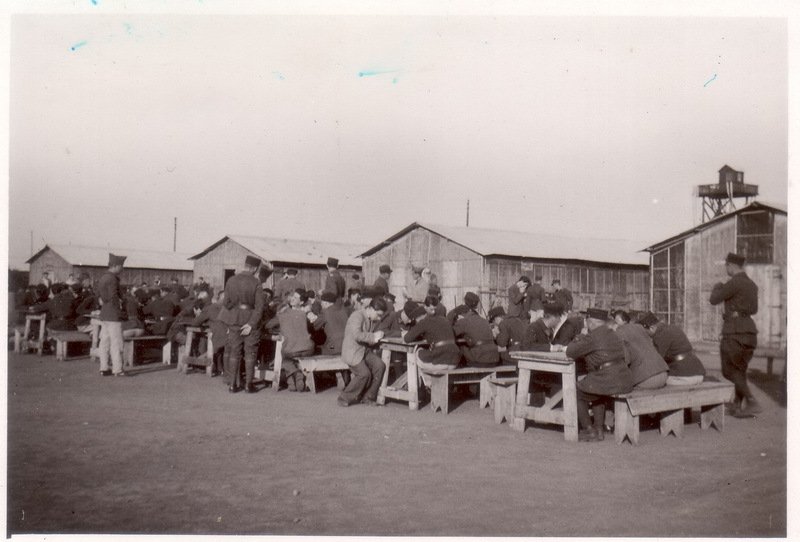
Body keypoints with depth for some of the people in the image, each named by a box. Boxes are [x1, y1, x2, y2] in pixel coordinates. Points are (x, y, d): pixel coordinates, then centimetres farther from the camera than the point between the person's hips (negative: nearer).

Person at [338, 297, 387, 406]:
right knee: (364, 373, -23)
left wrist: (380, 335, -7)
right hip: (352, 352, -7)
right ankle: (344, 398, -3)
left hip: (366, 350, 8)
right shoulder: (357, 316, -16)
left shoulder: (374, 320, 11)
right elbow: (356, 335, -30)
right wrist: (373, 337, -25)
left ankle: (368, 397, -4)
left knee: (380, 365, -17)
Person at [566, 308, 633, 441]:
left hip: (608, 382, -8)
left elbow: (570, 352, -4)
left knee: (577, 394, 17)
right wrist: (582, 340, 26)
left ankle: (588, 431, 20)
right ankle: (599, 430, 29)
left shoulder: (593, 337, -10)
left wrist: (577, 340, 15)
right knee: (598, 394, 35)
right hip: (625, 382, 8)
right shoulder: (614, 335, 16)